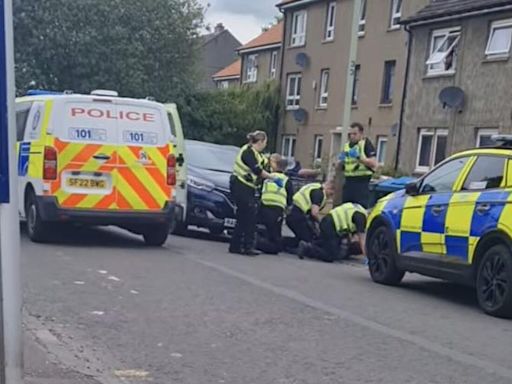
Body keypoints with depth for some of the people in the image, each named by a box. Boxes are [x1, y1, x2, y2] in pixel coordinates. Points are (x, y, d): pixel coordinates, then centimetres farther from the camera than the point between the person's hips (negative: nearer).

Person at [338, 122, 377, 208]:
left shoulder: (366, 144, -4)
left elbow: (373, 163, -12)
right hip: (348, 181, 7)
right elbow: (341, 167, 24)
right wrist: (341, 161, 1)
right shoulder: (347, 145, 15)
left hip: (361, 182, -7)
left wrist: (359, 157, -21)